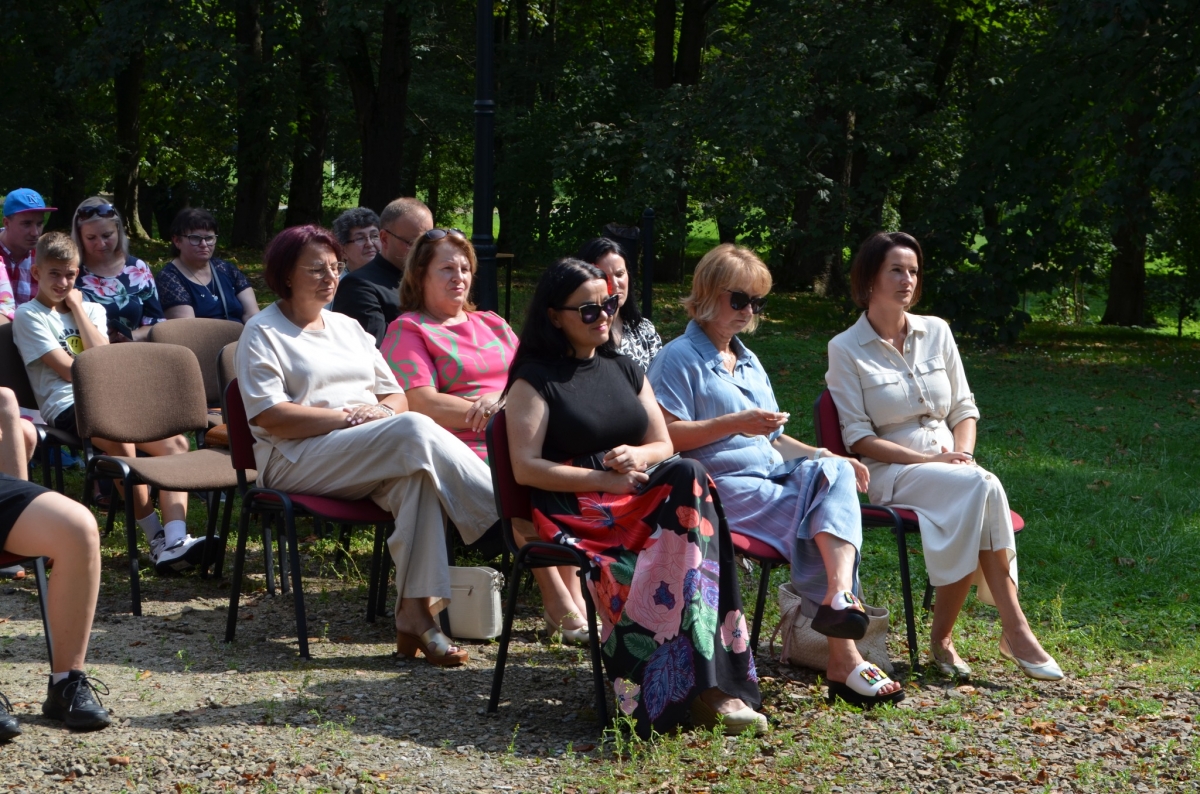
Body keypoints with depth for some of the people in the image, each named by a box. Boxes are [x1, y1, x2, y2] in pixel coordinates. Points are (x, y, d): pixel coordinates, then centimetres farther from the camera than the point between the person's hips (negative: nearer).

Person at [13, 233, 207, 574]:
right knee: (119, 438, -38)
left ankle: (175, 542, -37)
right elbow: (68, 370, -3)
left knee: (175, 441, -22)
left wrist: (76, 306, 7)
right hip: (67, 407, -6)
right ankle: (156, 538, -30)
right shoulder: (29, 316, 8)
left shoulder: (91, 310, 24)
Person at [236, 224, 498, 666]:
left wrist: (383, 411, -5)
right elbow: (267, 416, -9)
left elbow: (395, 395, 21)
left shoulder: (348, 328, 26)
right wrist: (346, 417, -16)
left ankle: (415, 611, -40)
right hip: (298, 460, -6)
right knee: (416, 431, -32)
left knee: (416, 474, -33)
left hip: (374, 462, 6)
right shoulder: (263, 333, 5)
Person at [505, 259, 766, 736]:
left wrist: (637, 457, -5)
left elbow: (663, 445, 20)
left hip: (644, 497, 5)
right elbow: (526, 468, -6)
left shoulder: (625, 371, 24)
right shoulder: (536, 379, 4)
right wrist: (606, 479, -12)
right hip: (575, 508, -5)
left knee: (687, 476, -32)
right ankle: (709, 687, -36)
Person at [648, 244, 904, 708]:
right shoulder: (680, 358, 2)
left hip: (773, 477, 7)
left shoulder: (748, 362, 29)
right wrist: (734, 423, -18)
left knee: (834, 473, -27)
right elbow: (665, 436, -10)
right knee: (826, 512, -27)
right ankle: (843, 656, -35)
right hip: (723, 486, -7)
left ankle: (840, 594, -48)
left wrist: (826, 458, 12)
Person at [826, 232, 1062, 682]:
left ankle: (942, 637, -28)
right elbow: (858, 438, -5)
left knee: (979, 491, -34)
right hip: (891, 473, -4)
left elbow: (964, 408, 16)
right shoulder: (846, 349, 0)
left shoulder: (937, 332, 13)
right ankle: (1015, 630, -31)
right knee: (984, 488, -33)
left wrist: (962, 455, -7)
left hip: (949, 463, 4)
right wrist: (929, 459, -16)